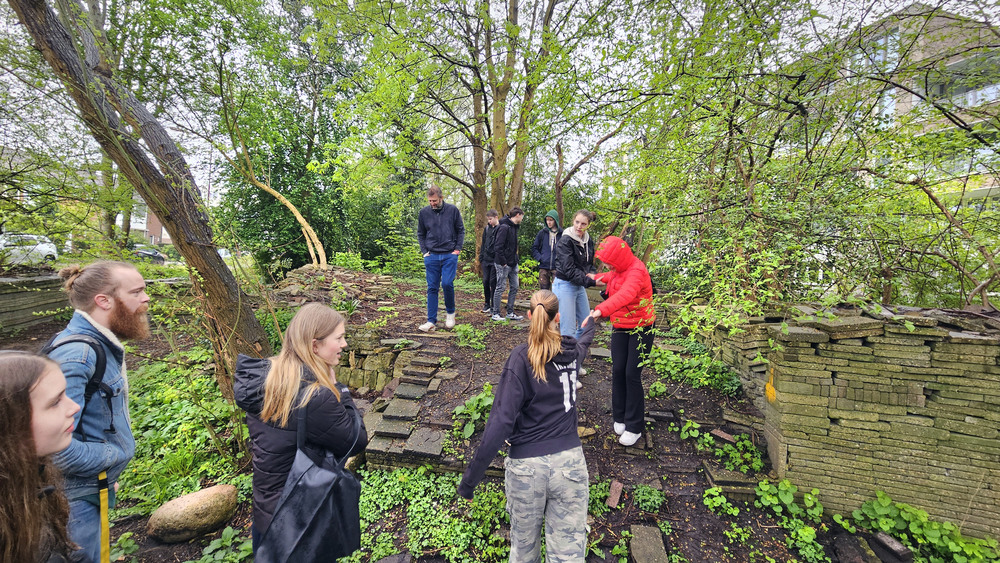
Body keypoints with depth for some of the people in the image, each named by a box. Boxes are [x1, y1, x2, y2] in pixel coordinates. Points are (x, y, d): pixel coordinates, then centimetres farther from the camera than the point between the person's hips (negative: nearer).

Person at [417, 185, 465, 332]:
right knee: (432, 288, 2)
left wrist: (458, 249, -1)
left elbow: (461, 230, 8)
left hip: (449, 255, -2)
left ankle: (450, 312, 14)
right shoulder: (424, 212, 4)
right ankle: (431, 321, 7)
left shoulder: (452, 210, 1)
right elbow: (420, 234, 14)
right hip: (431, 256, 2)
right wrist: (424, 251, 3)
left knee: (447, 283, -12)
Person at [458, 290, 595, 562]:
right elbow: (584, 343, 30)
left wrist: (471, 477, -11)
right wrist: (590, 326, 53)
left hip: (526, 466, -3)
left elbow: (501, 421, -17)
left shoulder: (521, 357, -12)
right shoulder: (572, 351, 2)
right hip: (570, 462, 3)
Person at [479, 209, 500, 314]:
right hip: (486, 260, 5)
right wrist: (481, 258, 12)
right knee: (485, 281, 8)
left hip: (495, 260, -5)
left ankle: (493, 306, 8)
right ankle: (487, 304, 21)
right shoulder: (487, 228, 11)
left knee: (493, 282, -2)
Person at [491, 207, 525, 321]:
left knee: (514, 287, 11)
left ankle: (510, 313, 21)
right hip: (504, 264, -9)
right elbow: (498, 247, -20)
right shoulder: (504, 227, -15)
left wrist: (515, 260, 9)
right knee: (500, 288, -1)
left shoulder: (514, 227, 13)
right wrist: (503, 262, -19)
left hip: (513, 264, 9)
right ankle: (495, 314, 10)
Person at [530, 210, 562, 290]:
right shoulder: (542, 233, 6)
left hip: (556, 268, -2)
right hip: (543, 268, 2)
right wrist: (539, 258, -3)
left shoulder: (562, 234, -2)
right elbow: (534, 248, 10)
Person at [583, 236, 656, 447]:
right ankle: (620, 418, 21)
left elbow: (625, 294, -47)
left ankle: (634, 427, 8)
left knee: (632, 374, -6)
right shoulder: (619, 269, 1)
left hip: (641, 328, -7)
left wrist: (600, 310, -60)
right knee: (618, 371, 5)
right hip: (620, 327, 7)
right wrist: (600, 277, 28)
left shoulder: (636, 271, -25)